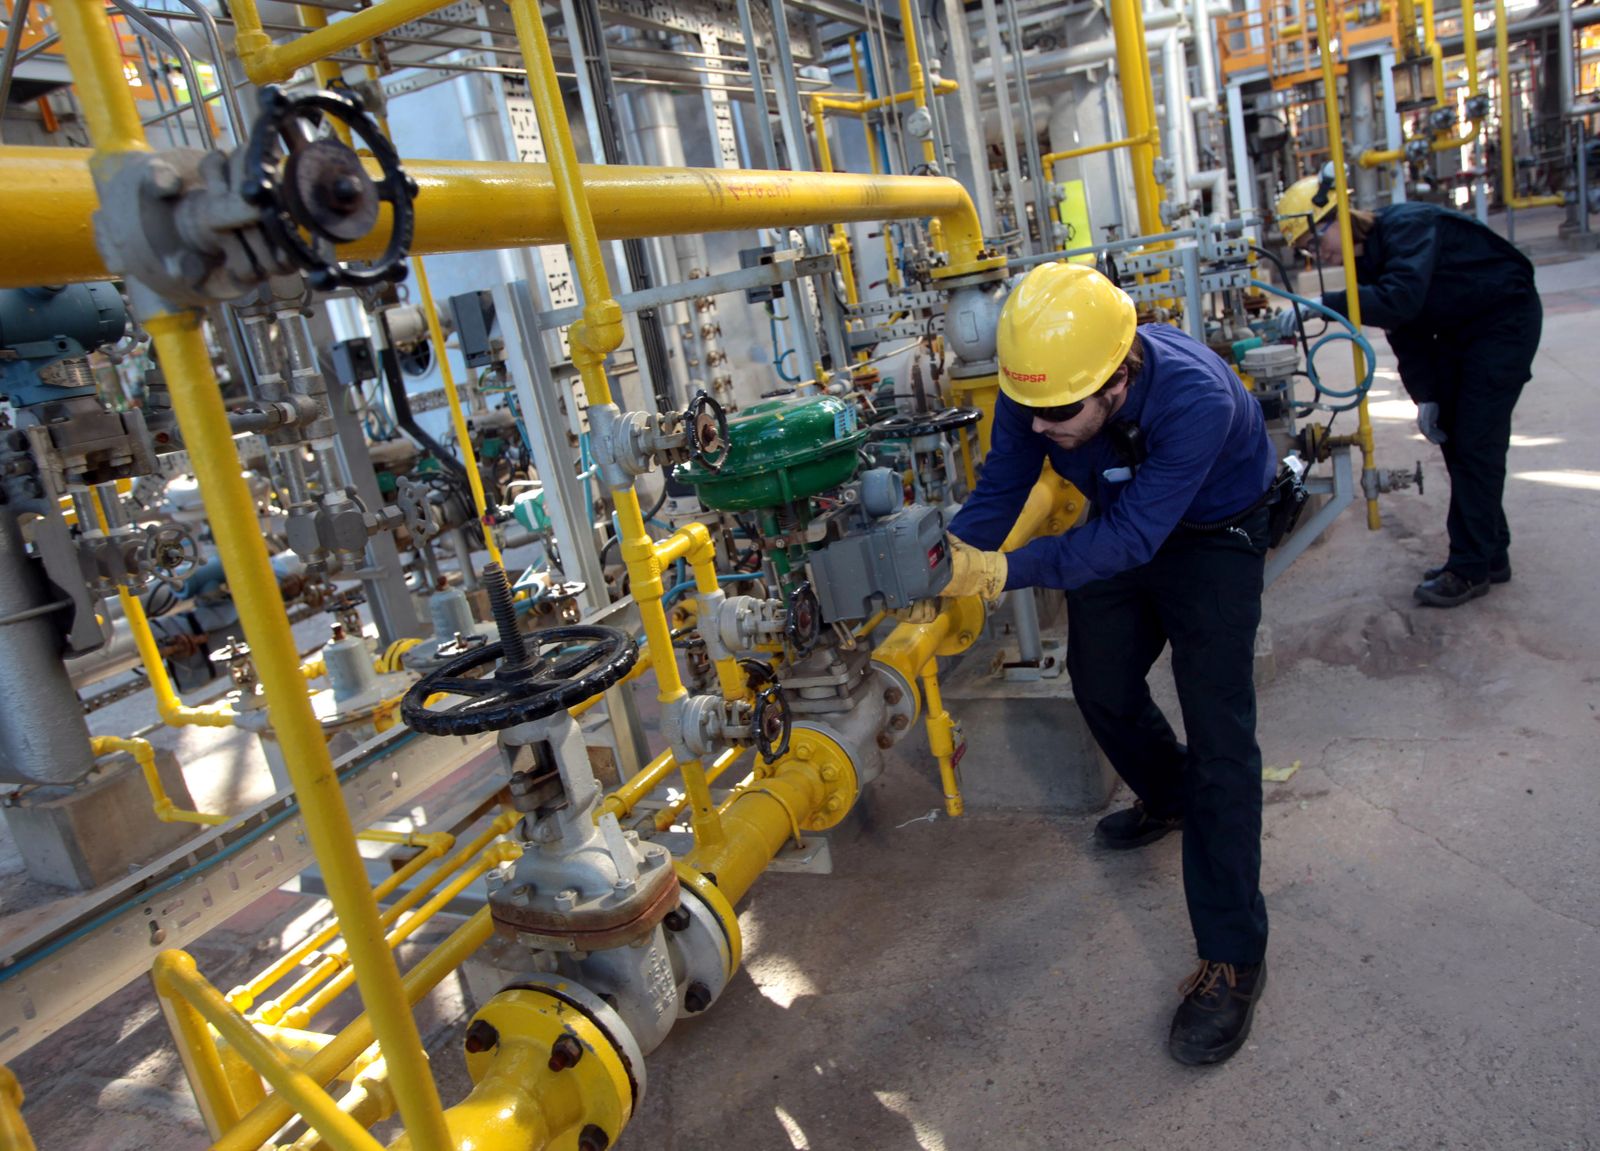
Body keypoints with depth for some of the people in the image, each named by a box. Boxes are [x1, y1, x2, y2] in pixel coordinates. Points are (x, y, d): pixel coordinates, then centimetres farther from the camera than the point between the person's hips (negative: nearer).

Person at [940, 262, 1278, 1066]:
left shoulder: (1196, 398, -41)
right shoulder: (1037, 385, -25)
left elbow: (1131, 538, -41)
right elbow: (997, 494, -18)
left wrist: (1007, 572, -50)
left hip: (1211, 533, -5)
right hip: (1118, 524, 6)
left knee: (1217, 727, -12)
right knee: (1101, 685, 14)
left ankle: (1232, 956, -4)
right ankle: (1169, 798, 47)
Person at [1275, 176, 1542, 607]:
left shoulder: (1408, 226, -26)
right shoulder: (1368, 259, 0)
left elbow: (1400, 299, -42)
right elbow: (1407, 334, 3)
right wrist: (1426, 396, -4)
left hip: (1505, 319, -9)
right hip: (1460, 330, 9)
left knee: (1476, 445, -11)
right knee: (1454, 440, 9)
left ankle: (1471, 569, -5)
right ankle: (1490, 553, 21)